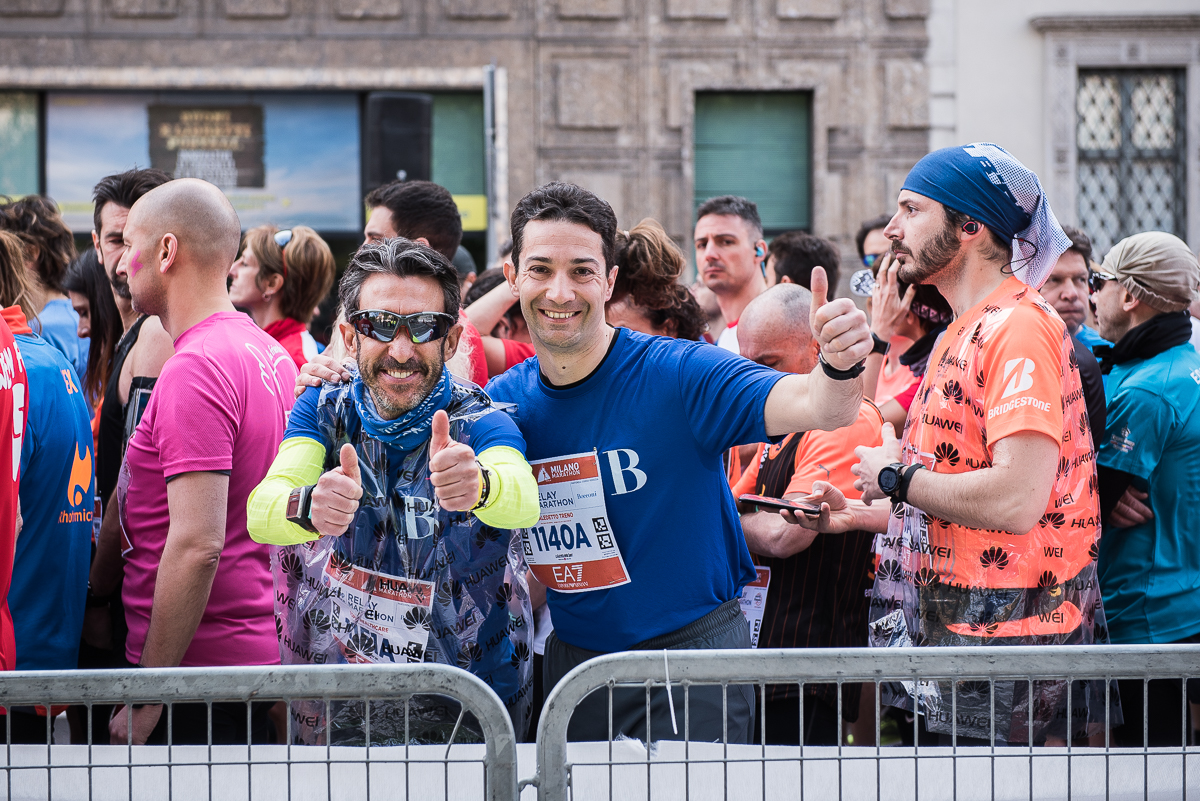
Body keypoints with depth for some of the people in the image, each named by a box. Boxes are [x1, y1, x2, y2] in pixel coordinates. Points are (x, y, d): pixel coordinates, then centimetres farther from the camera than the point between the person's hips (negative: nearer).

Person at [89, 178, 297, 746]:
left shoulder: (195, 369, -16)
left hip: (197, 666, -9)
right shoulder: (273, 355, 13)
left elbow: (196, 545, -23)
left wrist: (147, 698, -19)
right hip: (262, 651, 9)